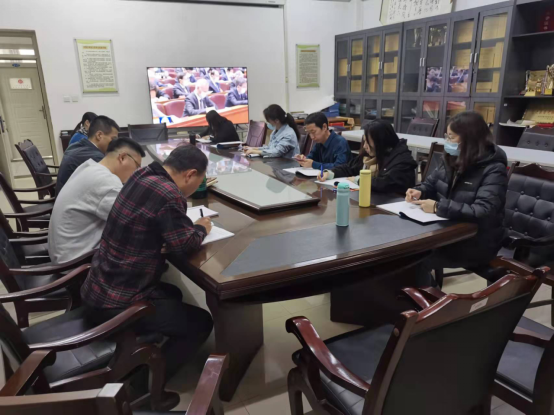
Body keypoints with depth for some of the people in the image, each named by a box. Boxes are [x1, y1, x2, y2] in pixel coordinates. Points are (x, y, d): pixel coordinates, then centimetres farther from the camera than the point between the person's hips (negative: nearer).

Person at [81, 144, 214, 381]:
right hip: (115, 304, -9)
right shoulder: (167, 195, -25)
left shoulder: (143, 176, 3)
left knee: (173, 295, 28)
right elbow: (186, 246, -16)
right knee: (201, 323, 3)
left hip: (98, 290, 9)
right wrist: (201, 228, 3)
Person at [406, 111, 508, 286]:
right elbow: (430, 184, 17)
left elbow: (482, 212, -30)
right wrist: (419, 192, -7)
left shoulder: (493, 170, -18)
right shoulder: (450, 159, 4)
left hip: (476, 243, -7)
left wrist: (438, 207, -32)